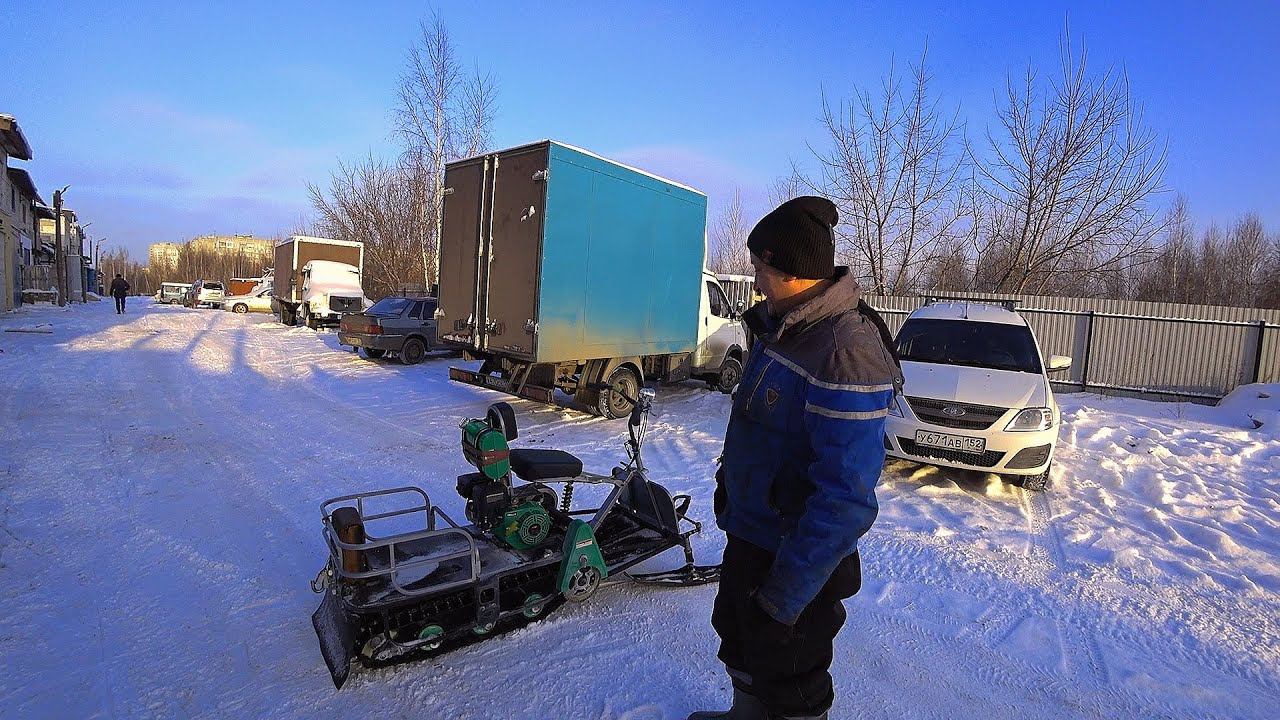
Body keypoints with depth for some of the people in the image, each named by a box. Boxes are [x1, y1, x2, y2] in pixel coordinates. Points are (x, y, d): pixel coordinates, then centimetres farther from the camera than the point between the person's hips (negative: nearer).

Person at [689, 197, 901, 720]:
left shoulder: (846, 354, -30)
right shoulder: (783, 325, 1)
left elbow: (846, 500, -31)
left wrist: (784, 597, -27)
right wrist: (729, 484, 20)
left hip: (794, 556, -9)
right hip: (749, 534, 9)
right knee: (741, 645, 30)